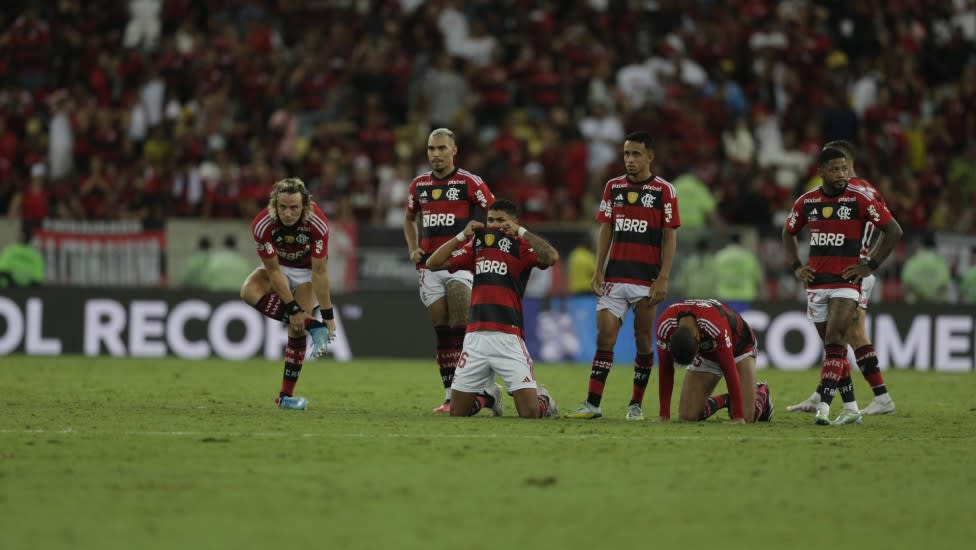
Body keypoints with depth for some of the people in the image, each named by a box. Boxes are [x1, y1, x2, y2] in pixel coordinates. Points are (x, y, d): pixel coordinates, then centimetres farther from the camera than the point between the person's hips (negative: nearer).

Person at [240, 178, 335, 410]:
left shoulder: (317, 223, -33)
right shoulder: (262, 225, -32)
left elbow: (319, 272, -27)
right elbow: (273, 270, -25)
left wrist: (327, 315, -24)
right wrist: (292, 308, -25)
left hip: (306, 271, -1)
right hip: (277, 267, 1)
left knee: (297, 328, -13)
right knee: (249, 291, -29)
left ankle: (286, 395, -1)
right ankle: (312, 326, -27)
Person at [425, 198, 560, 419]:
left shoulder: (522, 247, 2)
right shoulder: (476, 246, 15)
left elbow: (552, 257, -19)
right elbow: (433, 263, 10)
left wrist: (520, 231, -16)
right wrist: (462, 235, 2)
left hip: (508, 340, -4)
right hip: (476, 337, 4)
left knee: (530, 413, -12)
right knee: (457, 413, 7)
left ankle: (544, 400, 23)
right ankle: (489, 395, 38)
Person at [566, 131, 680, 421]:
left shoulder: (664, 190, -1)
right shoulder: (613, 187, 10)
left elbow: (670, 237, -2)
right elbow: (606, 231, 13)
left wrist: (663, 279, -9)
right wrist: (599, 271, 4)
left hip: (646, 279, -3)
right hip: (615, 276, 3)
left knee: (644, 340, 2)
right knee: (604, 336, -4)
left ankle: (636, 405, 10)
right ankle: (592, 403, -6)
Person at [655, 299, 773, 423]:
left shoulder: (716, 325, -44)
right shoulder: (665, 325, -32)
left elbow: (729, 370, -38)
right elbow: (666, 370, -21)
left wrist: (738, 417, -38)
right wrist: (664, 416, -21)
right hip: (705, 355, 4)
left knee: (746, 418, -12)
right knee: (687, 416, -9)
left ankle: (761, 393, 22)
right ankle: (724, 401, 20)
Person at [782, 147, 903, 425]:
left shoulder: (860, 199, -7)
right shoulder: (806, 202, 6)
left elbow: (894, 230, -3)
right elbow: (788, 233, 23)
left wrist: (871, 265, -6)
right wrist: (796, 266, 11)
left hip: (846, 282, -5)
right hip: (816, 283, 5)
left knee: (835, 343, -16)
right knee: (833, 347, 9)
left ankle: (823, 407, -21)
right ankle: (851, 408, 17)